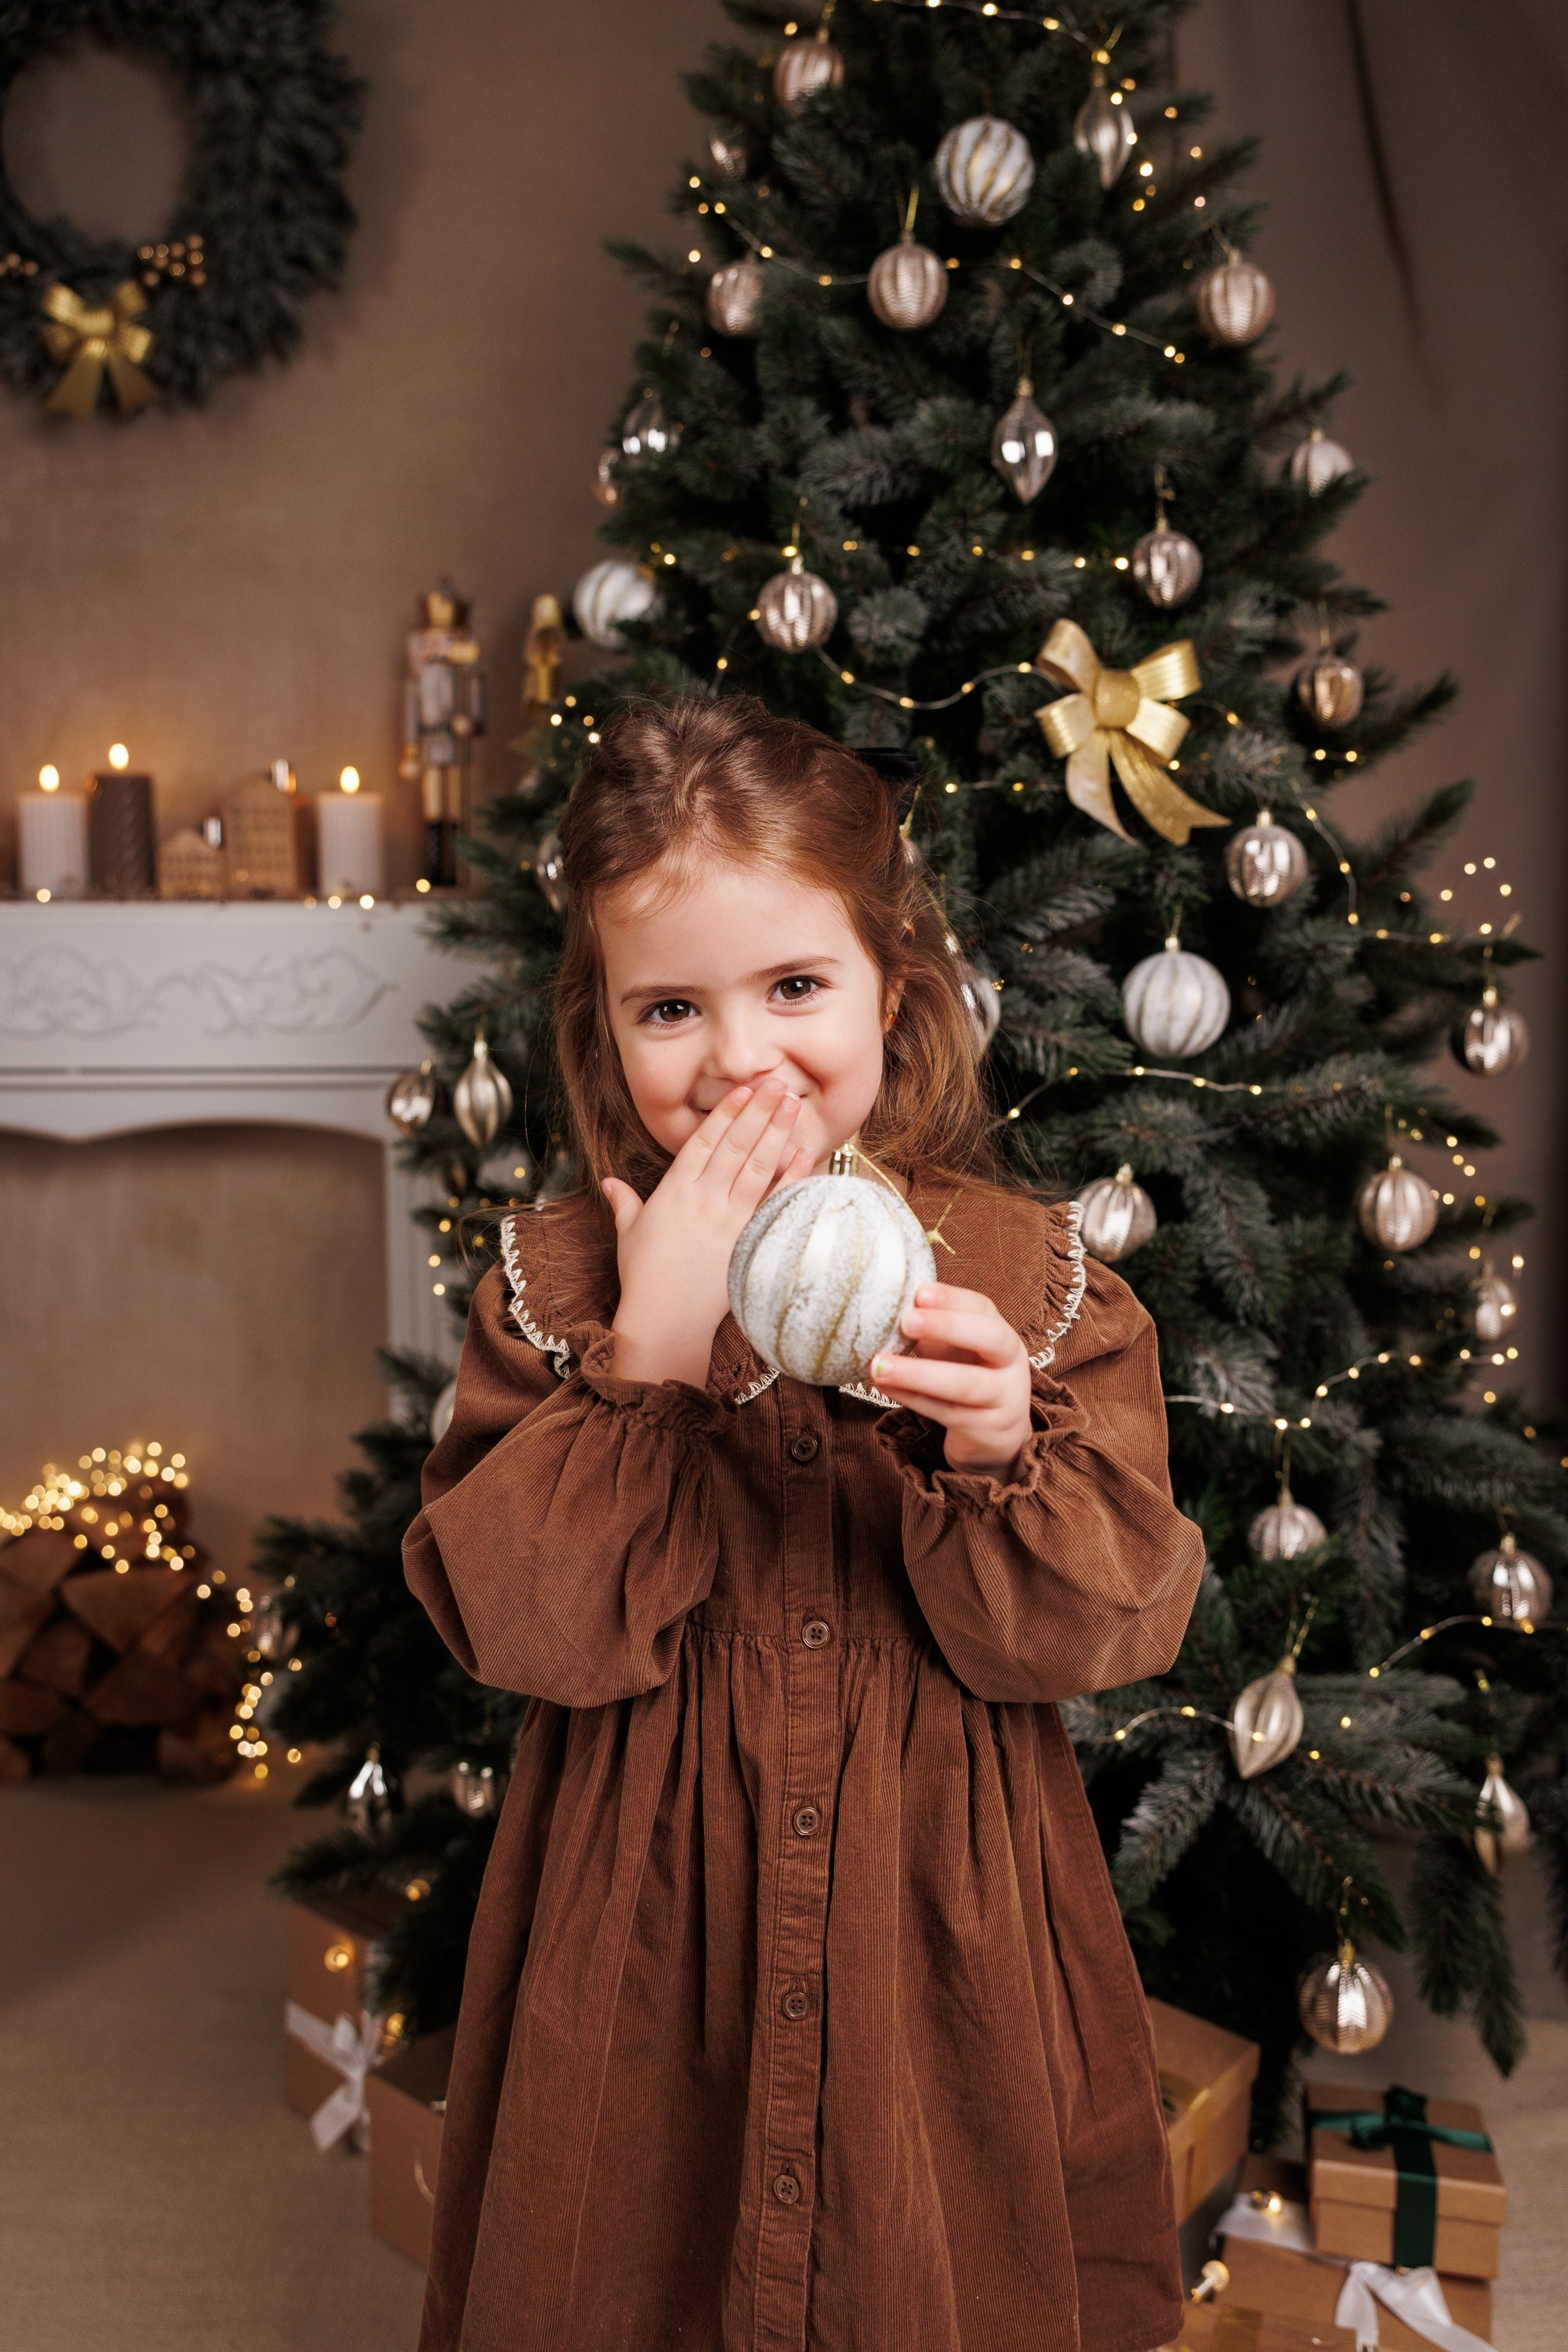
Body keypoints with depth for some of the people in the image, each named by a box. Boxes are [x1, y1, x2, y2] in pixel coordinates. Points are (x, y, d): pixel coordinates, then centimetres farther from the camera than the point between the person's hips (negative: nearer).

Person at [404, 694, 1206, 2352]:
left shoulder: (1027, 1268, -6)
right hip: (649, 1942, 0)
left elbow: (1105, 1630, -8)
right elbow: (523, 1628, -14)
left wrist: (1000, 1449, -27)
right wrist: (650, 1347, -23)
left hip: (941, 1936, 1)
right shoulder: (553, 1280, -6)